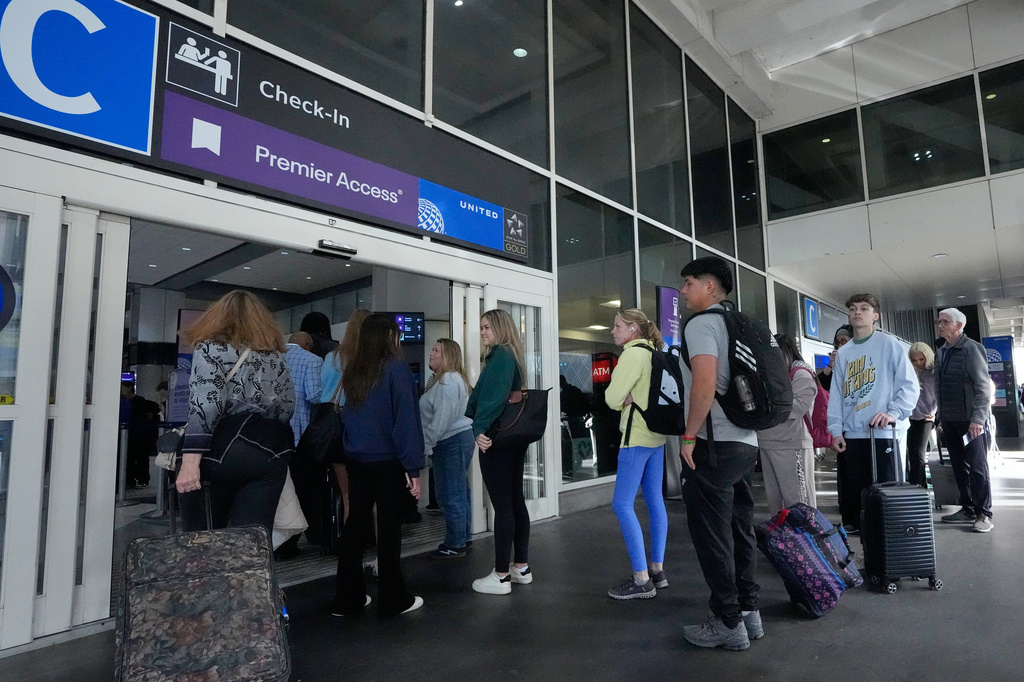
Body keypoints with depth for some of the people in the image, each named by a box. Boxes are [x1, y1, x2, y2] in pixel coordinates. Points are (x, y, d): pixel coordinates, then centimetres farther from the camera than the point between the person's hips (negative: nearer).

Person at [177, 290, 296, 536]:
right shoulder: (276, 356, 17)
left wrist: (190, 460, -17)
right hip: (270, 452, 4)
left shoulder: (211, 349, 2)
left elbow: (204, 406, -12)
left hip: (223, 450, -4)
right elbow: (287, 409, 15)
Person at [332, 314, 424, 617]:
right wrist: (413, 467, -13)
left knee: (355, 524, 14)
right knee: (389, 527, 5)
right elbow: (406, 419, -16)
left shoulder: (352, 370, 6)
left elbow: (349, 415, 14)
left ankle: (347, 597, 23)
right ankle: (391, 600, 16)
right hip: (388, 461, -6)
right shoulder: (396, 368, -13)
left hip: (355, 459, 6)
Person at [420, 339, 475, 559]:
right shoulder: (443, 379, 19)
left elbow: (443, 418, -21)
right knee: (459, 493, 15)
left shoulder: (448, 380, -15)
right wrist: (428, 442, 18)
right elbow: (435, 415, 23)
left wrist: (426, 444, -17)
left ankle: (455, 545, 3)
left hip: (453, 441, -11)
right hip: (456, 440, 11)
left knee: (450, 495, -5)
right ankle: (461, 539, 24)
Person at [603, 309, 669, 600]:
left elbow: (612, 398, -17)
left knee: (622, 505, -6)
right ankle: (658, 570, 19)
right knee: (655, 501, 12)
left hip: (637, 437, -10)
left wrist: (625, 397, 2)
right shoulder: (654, 353, 14)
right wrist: (636, 396, -1)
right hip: (656, 434, 10)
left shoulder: (632, 354, -13)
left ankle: (641, 580, -5)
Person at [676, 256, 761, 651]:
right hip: (746, 442, 9)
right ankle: (749, 612, 24)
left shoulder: (701, 323, -10)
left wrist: (689, 435, -16)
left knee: (712, 534, 0)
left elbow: (705, 382, -23)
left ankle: (728, 623, 9)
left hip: (714, 445, -9)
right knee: (740, 530, 15)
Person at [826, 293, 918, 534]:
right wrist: (836, 429, 6)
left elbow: (909, 384, -5)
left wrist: (894, 413, -18)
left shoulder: (888, 343, 1)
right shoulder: (843, 353, 15)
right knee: (855, 489, 8)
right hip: (852, 433, 5)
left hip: (882, 432, -5)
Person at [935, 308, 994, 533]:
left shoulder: (971, 348, -9)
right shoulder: (942, 351, 11)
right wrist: (942, 416, 12)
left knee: (977, 467, -1)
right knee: (959, 467, 11)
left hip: (971, 420, -7)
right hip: (950, 421, 7)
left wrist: (977, 418, -18)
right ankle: (967, 510, 19)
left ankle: (984, 514, 7)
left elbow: (983, 386, -13)